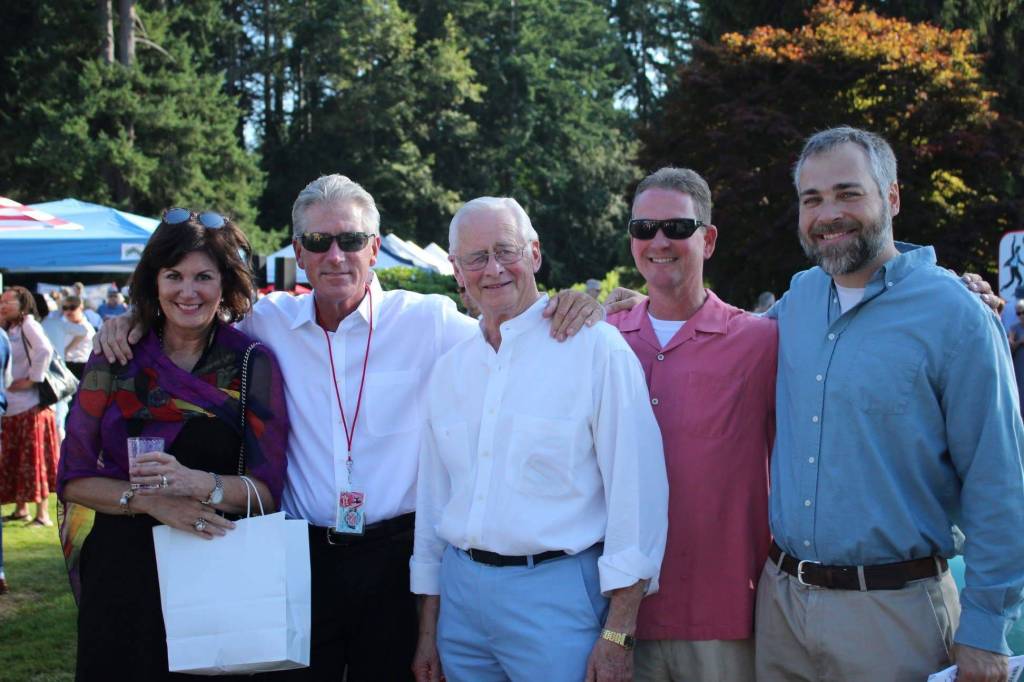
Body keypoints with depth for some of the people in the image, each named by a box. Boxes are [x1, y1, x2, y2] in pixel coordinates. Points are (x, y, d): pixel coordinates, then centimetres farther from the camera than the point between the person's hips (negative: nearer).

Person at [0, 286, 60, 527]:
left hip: (30, 406, -8)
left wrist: (32, 379, -20)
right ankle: (21, 509, 21)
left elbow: (45, 350, -24)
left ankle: (43, 513, -1)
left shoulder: (28, 324, -7)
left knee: (34, 459, -5)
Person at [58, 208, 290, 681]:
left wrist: (198, 483, -23)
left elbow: (267, 491, -5)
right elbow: (73, 480, 1)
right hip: (123, 569, 1)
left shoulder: (254, 364, -1)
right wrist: (149, 500, -16)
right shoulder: (115, 362, 2)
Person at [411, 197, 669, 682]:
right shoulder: (448, 370, 10)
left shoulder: (595, 347, -8)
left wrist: (617, 635, -15)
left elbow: (637, 491, -12)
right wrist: (427, 630, 15)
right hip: (460, 591, 5)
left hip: (556, 594, -5)